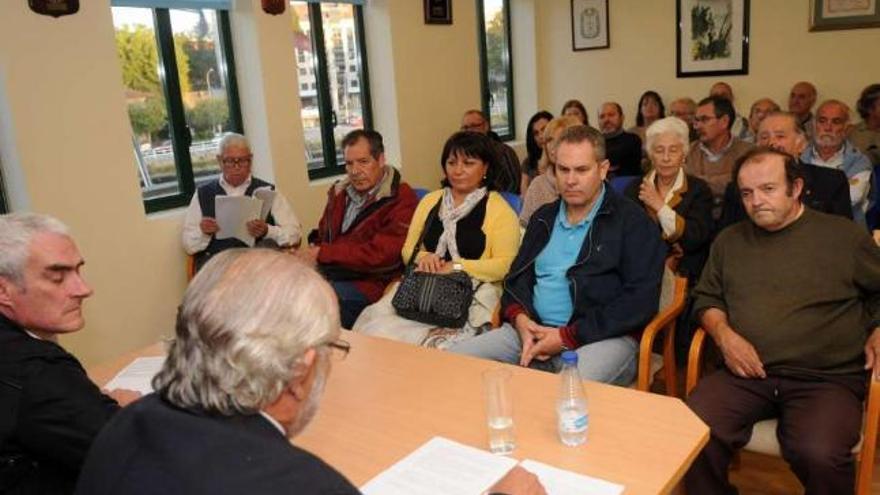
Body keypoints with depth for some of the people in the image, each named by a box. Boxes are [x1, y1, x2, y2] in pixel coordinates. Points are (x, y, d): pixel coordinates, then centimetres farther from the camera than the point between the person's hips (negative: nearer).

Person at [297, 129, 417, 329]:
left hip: (368, 282, -7)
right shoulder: (340, 192, 18)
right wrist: (311, 254, 1)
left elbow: (380, 255, -15)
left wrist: (322, 254, -14)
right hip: (326, 274, 7)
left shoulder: (400, 199, -6)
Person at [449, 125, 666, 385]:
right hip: (533, 331, 6)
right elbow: (516, 278, 22)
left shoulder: (632, 221, -1)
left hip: (603, 336, -6)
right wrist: (520, 319, -2)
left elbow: (640, 300, -10)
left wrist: (567, 337, -14)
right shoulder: (543, 217, 18)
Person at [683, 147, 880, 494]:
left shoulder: (843, 235, 9)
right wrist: (723, 334, 2)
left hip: (827, 378, -1)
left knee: (819, 455, -31)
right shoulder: (729, 241, 17)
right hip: (746, 374, 2)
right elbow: (707, 298, 21)